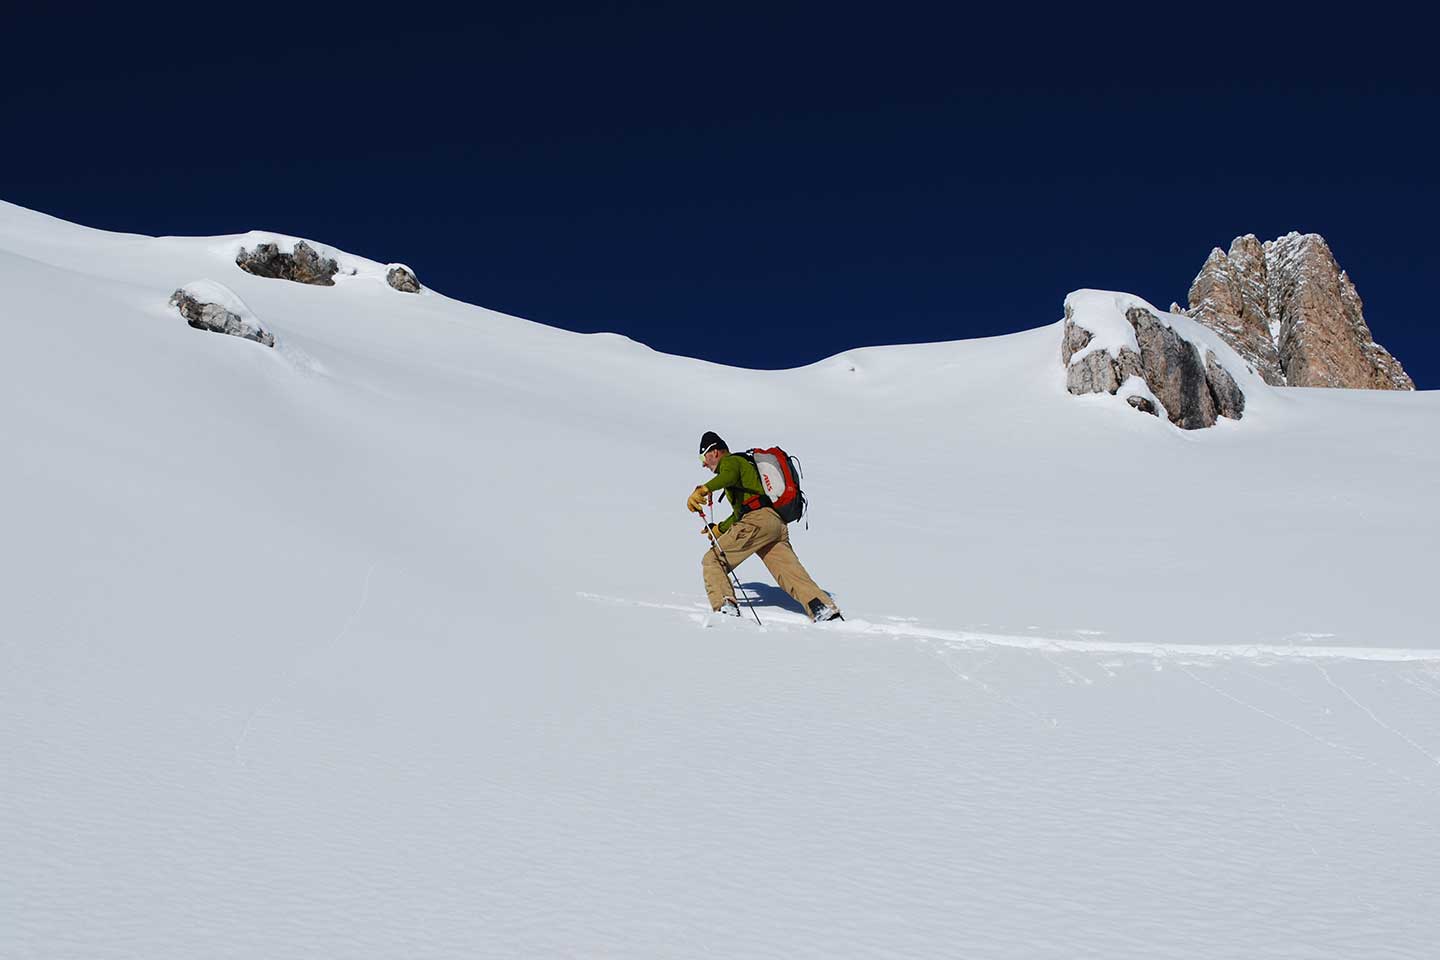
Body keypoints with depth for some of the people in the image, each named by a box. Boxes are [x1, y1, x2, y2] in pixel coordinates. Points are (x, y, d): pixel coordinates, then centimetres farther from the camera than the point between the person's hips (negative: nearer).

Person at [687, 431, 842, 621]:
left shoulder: (730, 461, 9)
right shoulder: (744, 464, 38)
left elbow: (730, 476, -19)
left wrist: (702, 490, -33)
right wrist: (720, 528, 53)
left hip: (757, 521, -9)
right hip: (777, 522, 9)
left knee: (712, 561, -2)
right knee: (792, 573, -3)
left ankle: (724, 607, -19)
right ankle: (825, 609, -23)